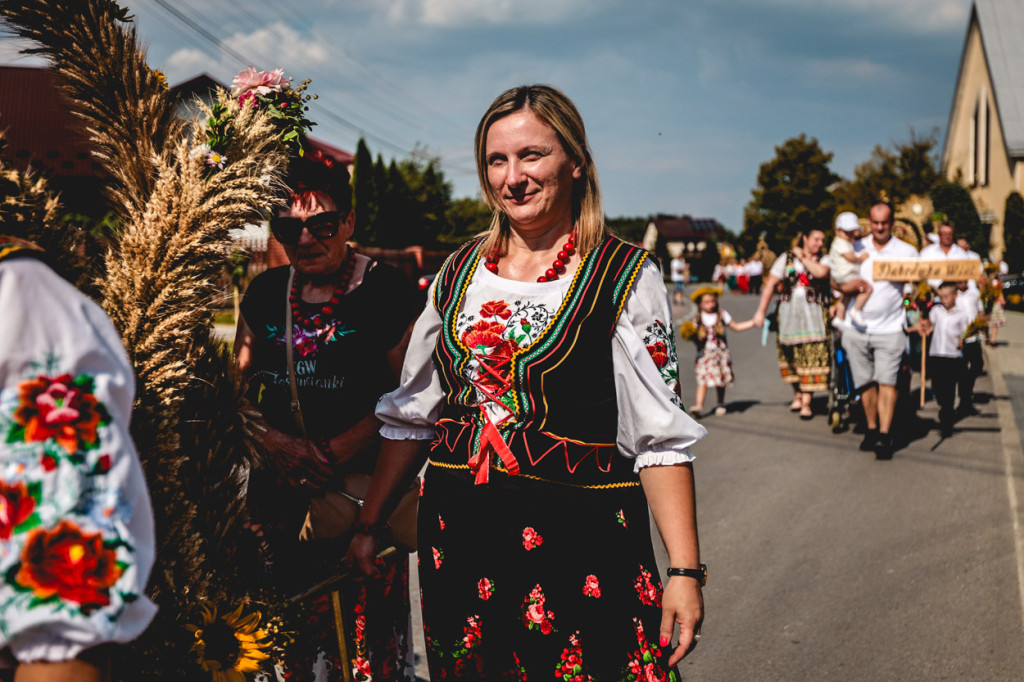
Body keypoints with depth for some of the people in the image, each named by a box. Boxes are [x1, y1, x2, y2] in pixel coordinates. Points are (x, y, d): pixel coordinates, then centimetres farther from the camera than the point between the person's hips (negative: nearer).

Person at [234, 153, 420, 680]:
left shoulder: (385, 289, -4)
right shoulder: (265, 292, 11)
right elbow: (240, 388, 14)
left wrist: (334, 452, -14)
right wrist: (276, 443, -5)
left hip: (361, 489, -4)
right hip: (276, 489, 4)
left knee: (365, 622, -6)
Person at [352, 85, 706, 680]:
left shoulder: (626, 276, -5)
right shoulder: (461, 271, 9)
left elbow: (661, 435, -9)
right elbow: (411, 413, 15)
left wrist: (685, 570, -15)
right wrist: (370, 523, 15)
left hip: (580, 541, -4)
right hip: (456, 535, 4)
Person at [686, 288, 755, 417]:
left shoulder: (722, 315, 4)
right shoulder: (698, 319, 2)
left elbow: (736, 326, 10)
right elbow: (696, 338, 2)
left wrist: (753, 322, 5)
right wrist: (691, 334, -20)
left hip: (720, 352, 1)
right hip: (705, 353, -1)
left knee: (721, 380, 6)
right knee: (702, 380, -13)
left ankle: (721, 404, 22)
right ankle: (698, 405, -19)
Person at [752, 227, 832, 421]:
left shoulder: (824, 260, 5)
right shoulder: (786, 258, 8)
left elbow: (821, 272, -20)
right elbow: (771, 284, 6)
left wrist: (803, 257, -6)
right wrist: (761, 311, -1)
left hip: (813, 314, -2)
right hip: (789, 312, 2)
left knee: (811, 355, -6)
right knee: (791, 355, 8)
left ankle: (806, 402, 0)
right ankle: (797, 394, 27)